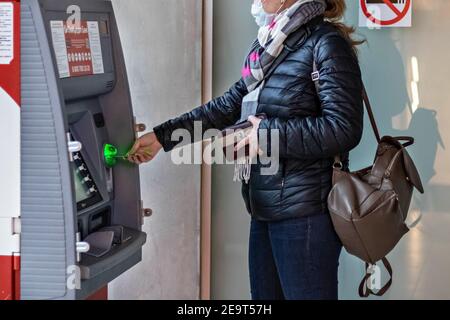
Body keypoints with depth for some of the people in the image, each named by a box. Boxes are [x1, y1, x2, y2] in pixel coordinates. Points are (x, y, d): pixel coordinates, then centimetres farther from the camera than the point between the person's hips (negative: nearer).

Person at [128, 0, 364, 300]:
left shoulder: (325, 42, -13)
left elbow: (343, 129, -19)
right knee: (264, 293, 16)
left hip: (305, 213, -8)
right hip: (267, 208, 8)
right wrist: (162, 136, 15)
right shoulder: (267, 46, 12)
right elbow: (229, 106, 17)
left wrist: (266, 133, -14)